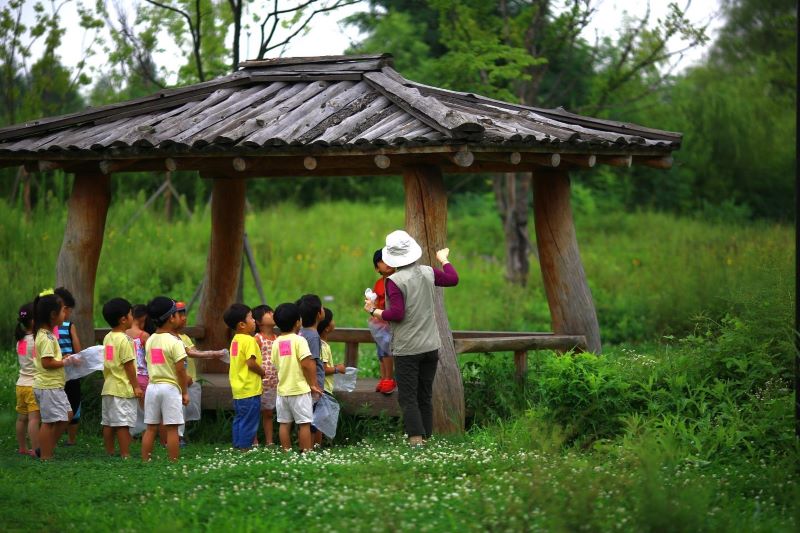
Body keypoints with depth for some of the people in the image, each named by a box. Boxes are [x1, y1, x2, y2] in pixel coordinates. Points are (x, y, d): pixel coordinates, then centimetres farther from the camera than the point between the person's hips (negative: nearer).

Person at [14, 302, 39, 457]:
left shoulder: (20, 340, 8)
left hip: (21, 384, 8)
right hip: (34, 385, -8)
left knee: (22, 417, 13)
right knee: (34, 418, -9)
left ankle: (22, 448, 22)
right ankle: (36, 450, -11)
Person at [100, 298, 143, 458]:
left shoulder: (107, 338, 9)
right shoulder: (124, 340, -15)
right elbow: (129, 365, -16)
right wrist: (136, 386, -11)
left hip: (108, 388, 8)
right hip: (123, 388, -8)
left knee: (108, 423, 10)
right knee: (123, 424, -7)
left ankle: (109, 452, 16)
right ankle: (125, 455, -6)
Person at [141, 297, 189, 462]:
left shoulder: (150, 341, 8)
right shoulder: (175, 342, -12)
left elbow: (149, 365, 10)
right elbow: (180, 370, -13)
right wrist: (185, 392, -6)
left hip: (152, 386, 6)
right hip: (170, 387, -6)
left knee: (151, 428, 10)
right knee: (171, 429, -3)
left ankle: (145, 461, 10)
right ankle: (174, 463, -2)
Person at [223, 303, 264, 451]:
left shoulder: (235, 340, 11)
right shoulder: (249, 340, -16)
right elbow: (251, 363, -23)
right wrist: (262, 372, -8)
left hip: (238, 388, 9)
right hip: (250, 389, -9)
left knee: (239, 419, 16)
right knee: (249, 421, -2)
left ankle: (237, 445, 21)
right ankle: (245, 447, 0)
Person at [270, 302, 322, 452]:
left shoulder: (276, 343, 5)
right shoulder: (299, 340, -12)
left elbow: (276, 364, 7)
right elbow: (307, 364, -18)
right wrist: (313, 384, -7)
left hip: (282, 389, 6)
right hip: (300, 389, -6)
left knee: (284, 423, 10)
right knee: (304, 423, 1)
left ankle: (286, 451, 16)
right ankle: (306, 452, 2)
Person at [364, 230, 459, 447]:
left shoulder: (394, 281, -15)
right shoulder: (428, 273, 2)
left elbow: (397, 314, -19)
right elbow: (453, 279, 19)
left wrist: (374, 311, -4)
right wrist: (443, 259, 35)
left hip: (407, 349, -5)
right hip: (431, 346, 5)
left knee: (408, 396, -2)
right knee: (425, 395, 13)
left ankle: (416, 437, -11)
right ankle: (426, 435, 15)